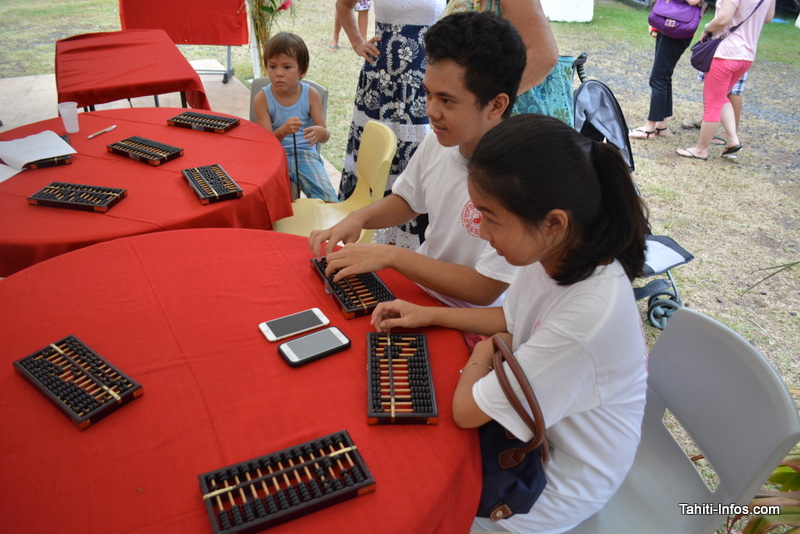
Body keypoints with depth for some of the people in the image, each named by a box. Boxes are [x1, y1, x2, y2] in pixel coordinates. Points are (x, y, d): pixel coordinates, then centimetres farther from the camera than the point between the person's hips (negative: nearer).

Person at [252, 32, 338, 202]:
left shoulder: (311, 95, -3)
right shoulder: (262, 99, -5)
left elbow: (325, 135, -3)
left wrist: (320, 132, -29)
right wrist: (283, 131, -30)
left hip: (305, 153, 1)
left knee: (326, 195, -21)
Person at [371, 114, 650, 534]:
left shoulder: (588, 315, -40)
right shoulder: (556, 252, -15)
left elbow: (466, 411, -28)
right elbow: (512, 319, 7)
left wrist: (483, 351, -9)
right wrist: (427, 314, 2)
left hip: (562, 482, -6)